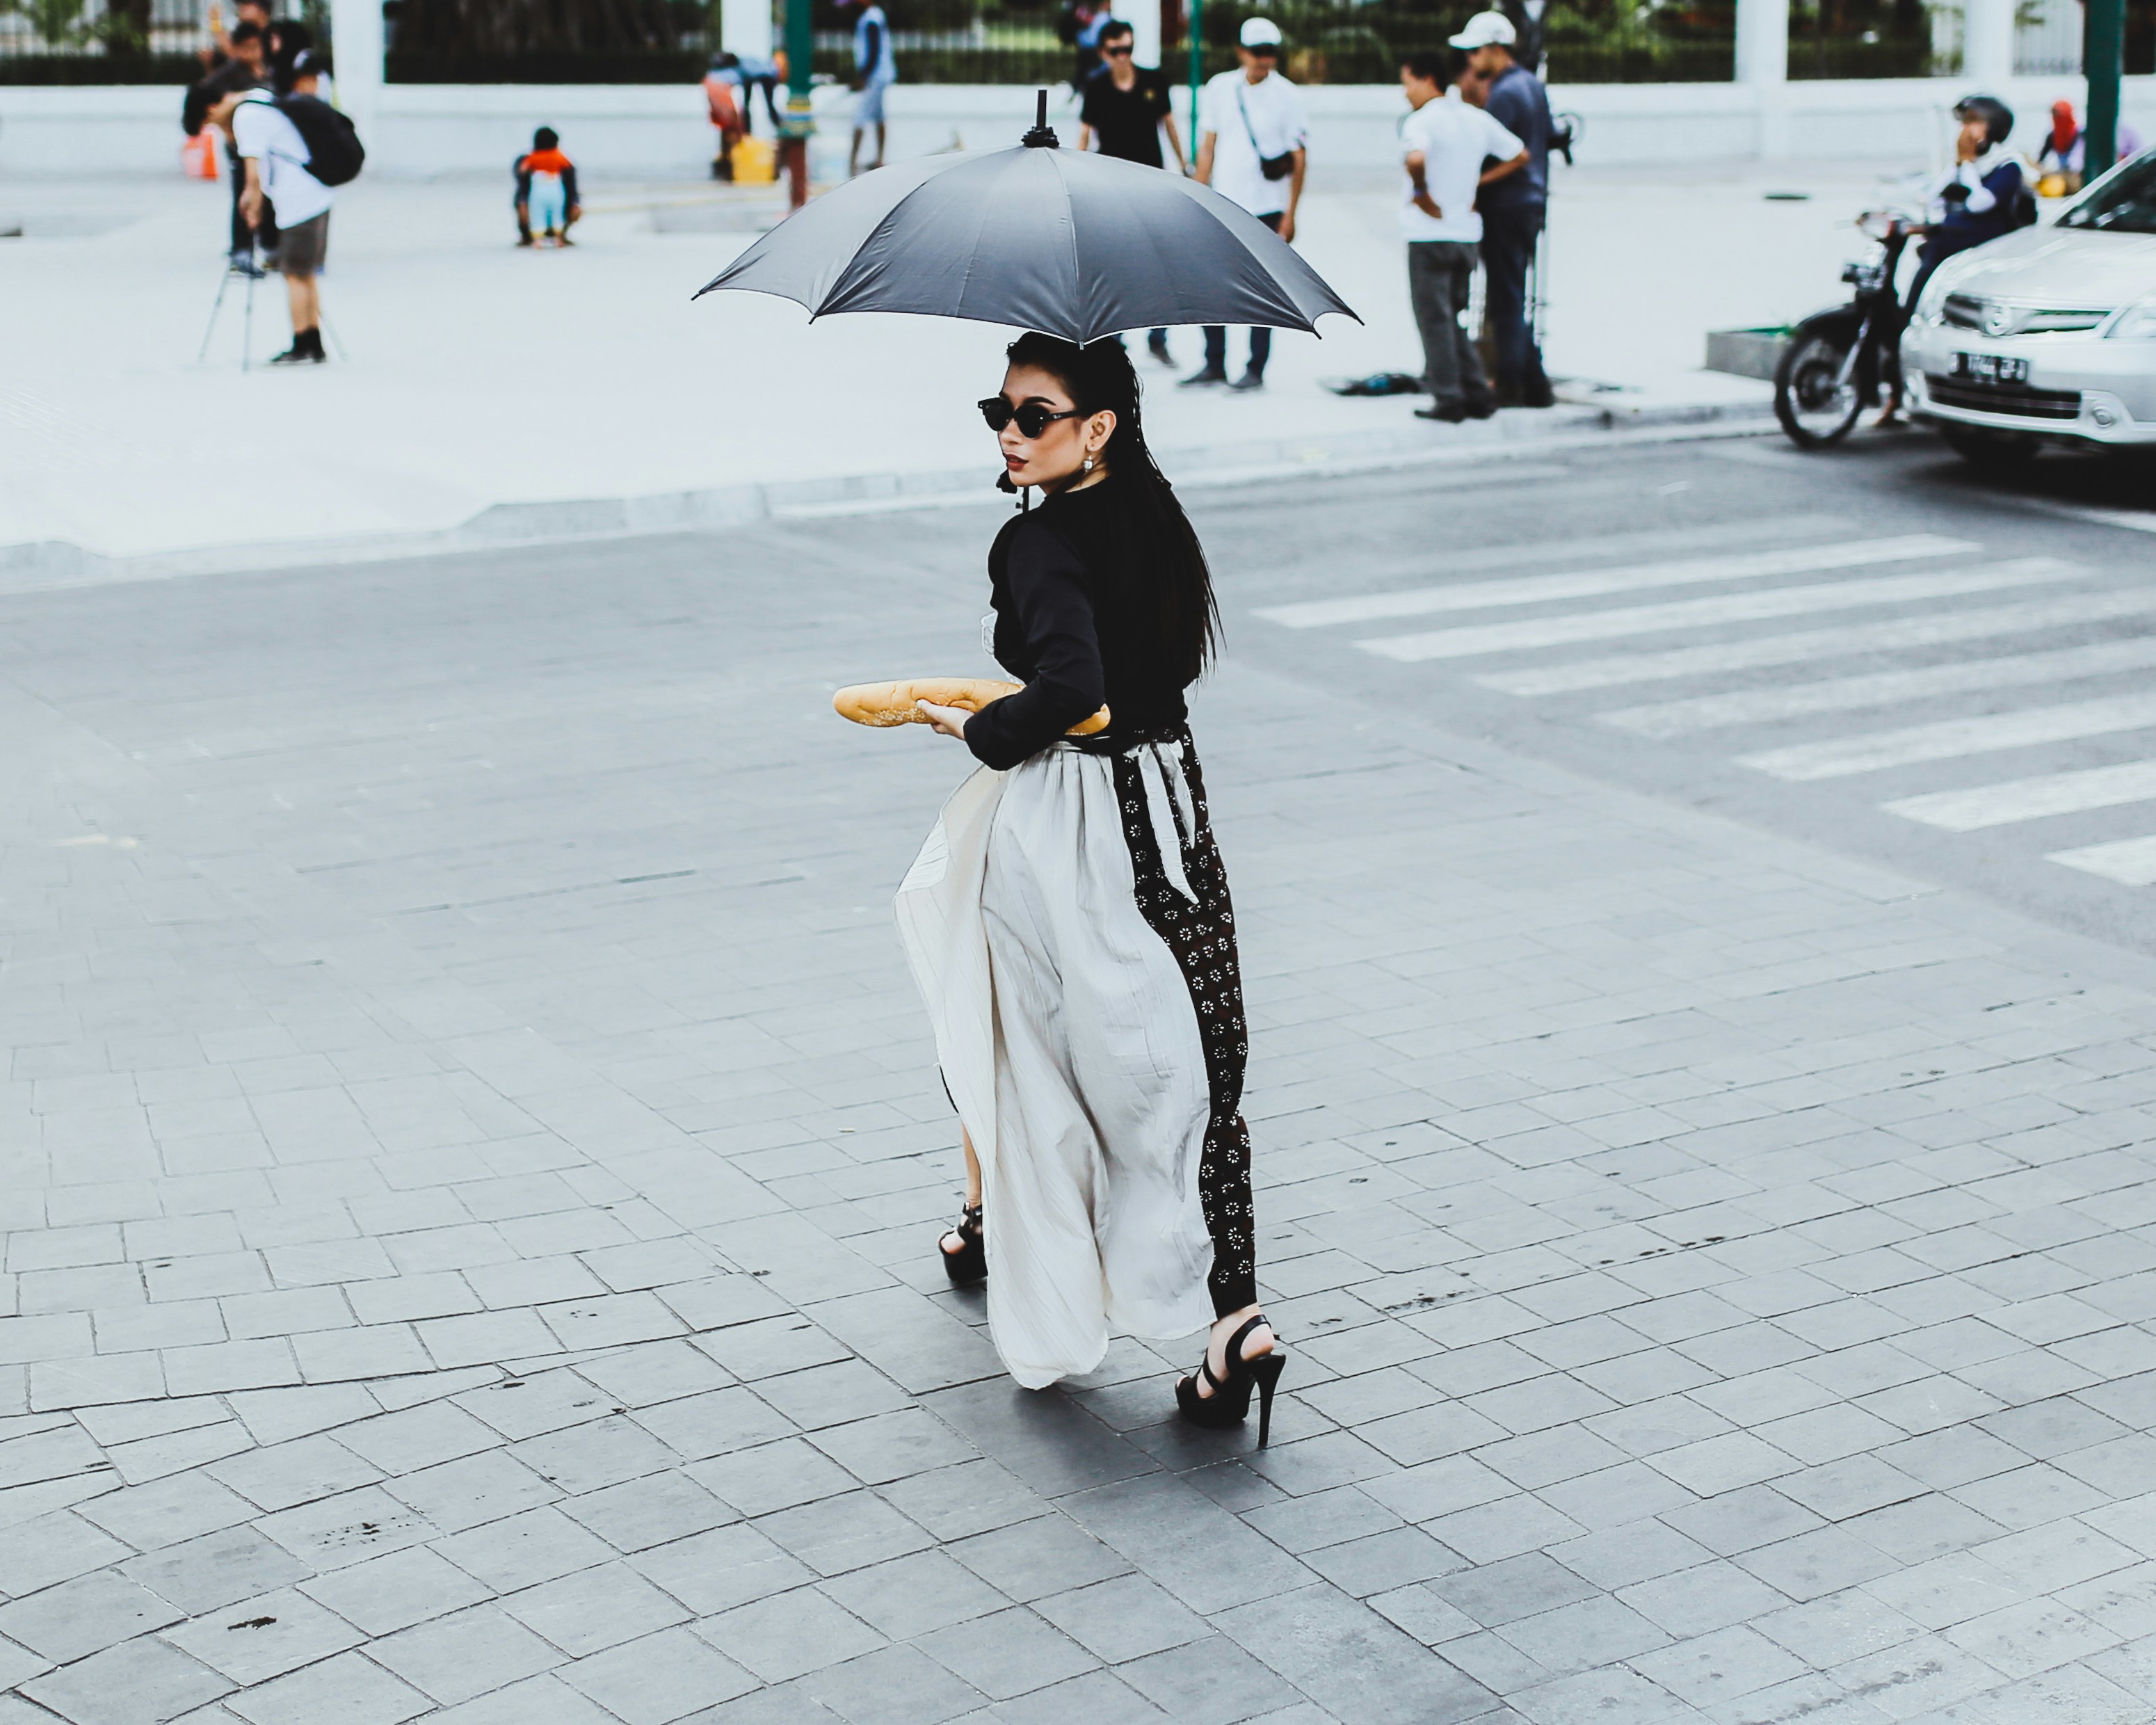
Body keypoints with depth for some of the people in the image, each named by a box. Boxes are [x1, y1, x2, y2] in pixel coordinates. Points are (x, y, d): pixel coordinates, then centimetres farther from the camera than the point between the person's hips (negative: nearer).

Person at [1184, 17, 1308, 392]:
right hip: (1223, 206, 3)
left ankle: (1256, 370, 10)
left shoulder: (1286, 96, -4)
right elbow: (1207, 147, 11)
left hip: (1266, 209, -3)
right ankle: (1214, 365, 17)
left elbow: (1299, 158, -2)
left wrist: (1290, 214, -6)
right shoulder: (1219, 89, 5)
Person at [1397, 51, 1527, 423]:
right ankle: (1477, 395, 14)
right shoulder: (1476, 118, 9)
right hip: (1467, 234, 7)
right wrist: (1480, 182, 11)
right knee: (1453, 317, 17)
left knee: (1435, 319, 1)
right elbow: (1521, 155, 15)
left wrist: (1420, 192, -18)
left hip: (1429, 235, -7)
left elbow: (1415, 159, -35)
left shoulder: (1421, 121, -13)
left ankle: (1448, 399, 2)